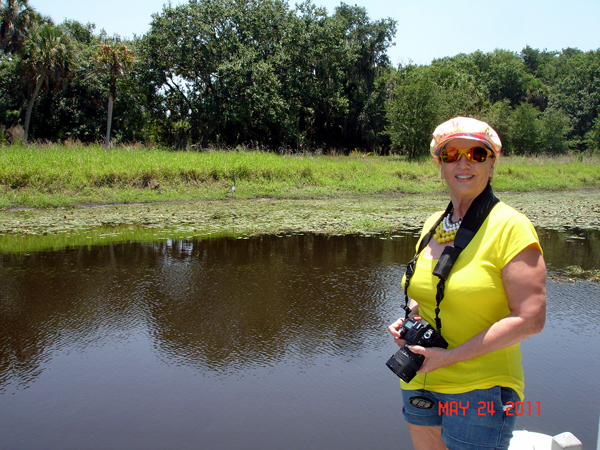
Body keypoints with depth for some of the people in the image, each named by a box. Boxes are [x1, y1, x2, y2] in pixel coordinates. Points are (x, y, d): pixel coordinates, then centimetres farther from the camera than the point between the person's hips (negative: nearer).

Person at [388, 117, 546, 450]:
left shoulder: (510, 226, -12)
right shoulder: (432, 225, 7)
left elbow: (530, 319, -18)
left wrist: (449, 356, -19)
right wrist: (407, 321, -1)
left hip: (479, 389, -6)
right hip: (419, 384, 6)